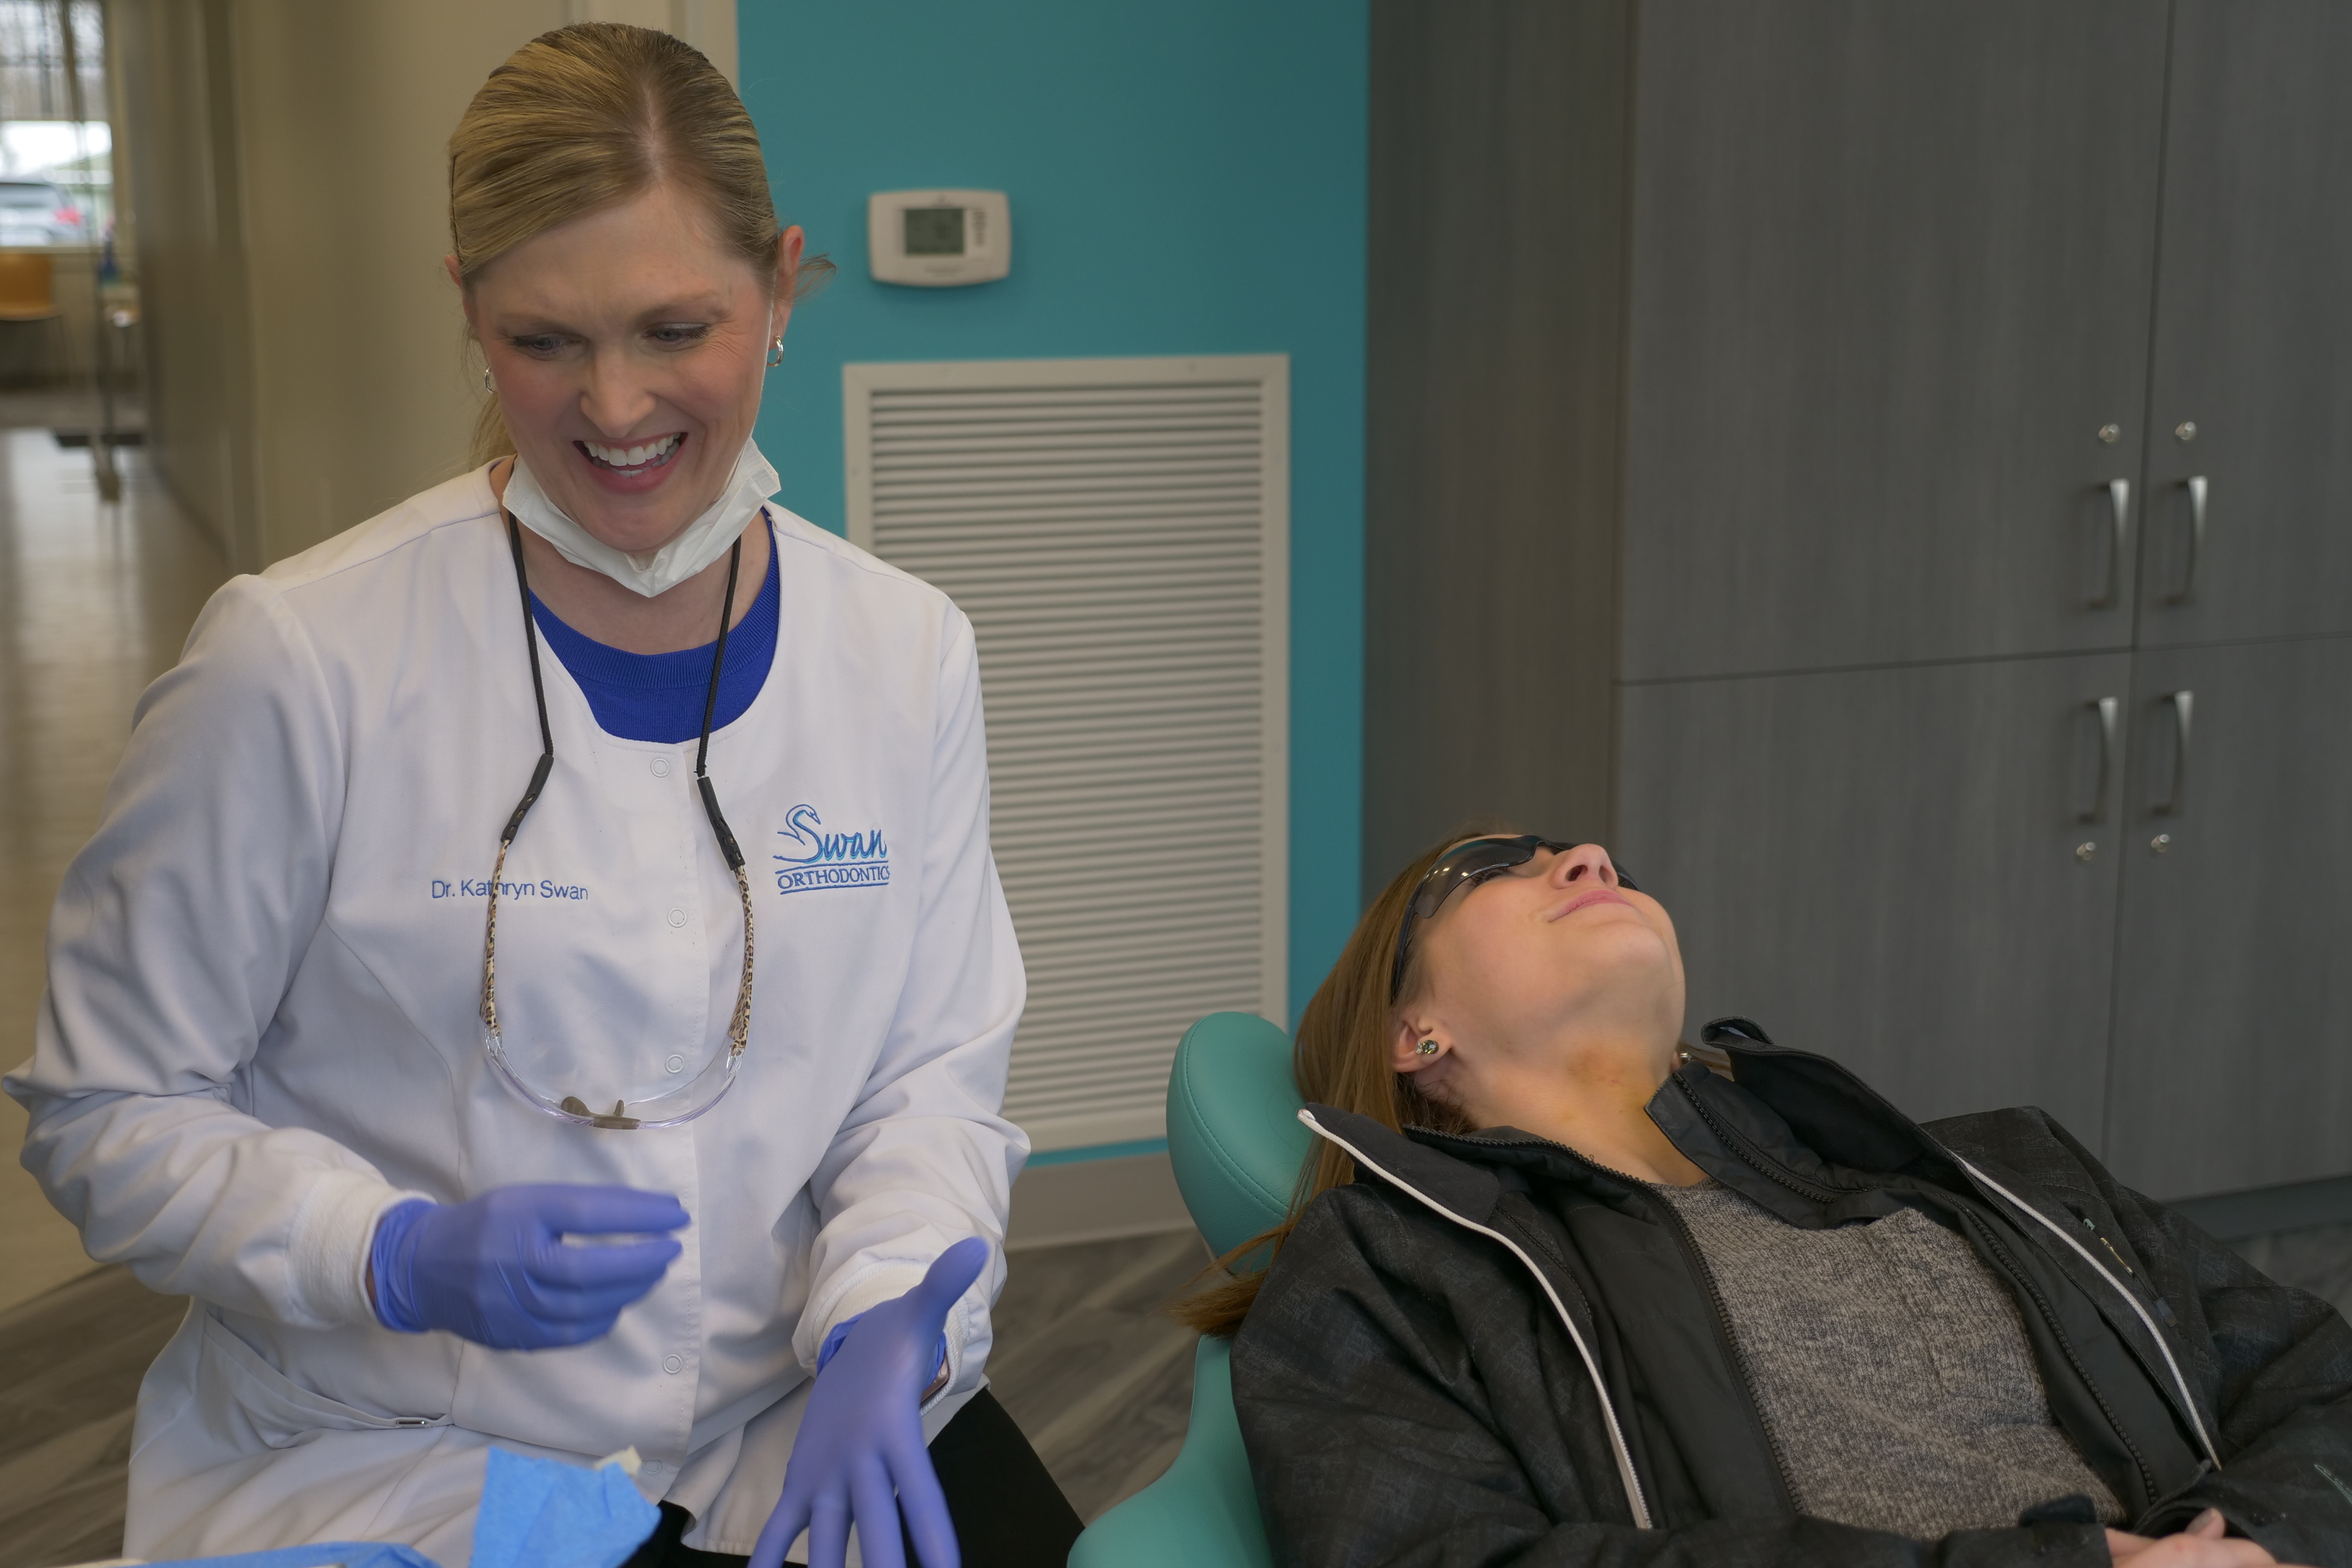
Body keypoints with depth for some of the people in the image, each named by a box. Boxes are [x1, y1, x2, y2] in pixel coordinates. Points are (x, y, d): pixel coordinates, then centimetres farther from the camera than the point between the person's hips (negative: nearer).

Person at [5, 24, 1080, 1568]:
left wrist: (884, 1326, -16)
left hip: (789, 1417, 3)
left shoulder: (908, 653, -2)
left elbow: (935, 1075, 3)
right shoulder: (299, 663, -13)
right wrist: (404, 1260, -21)